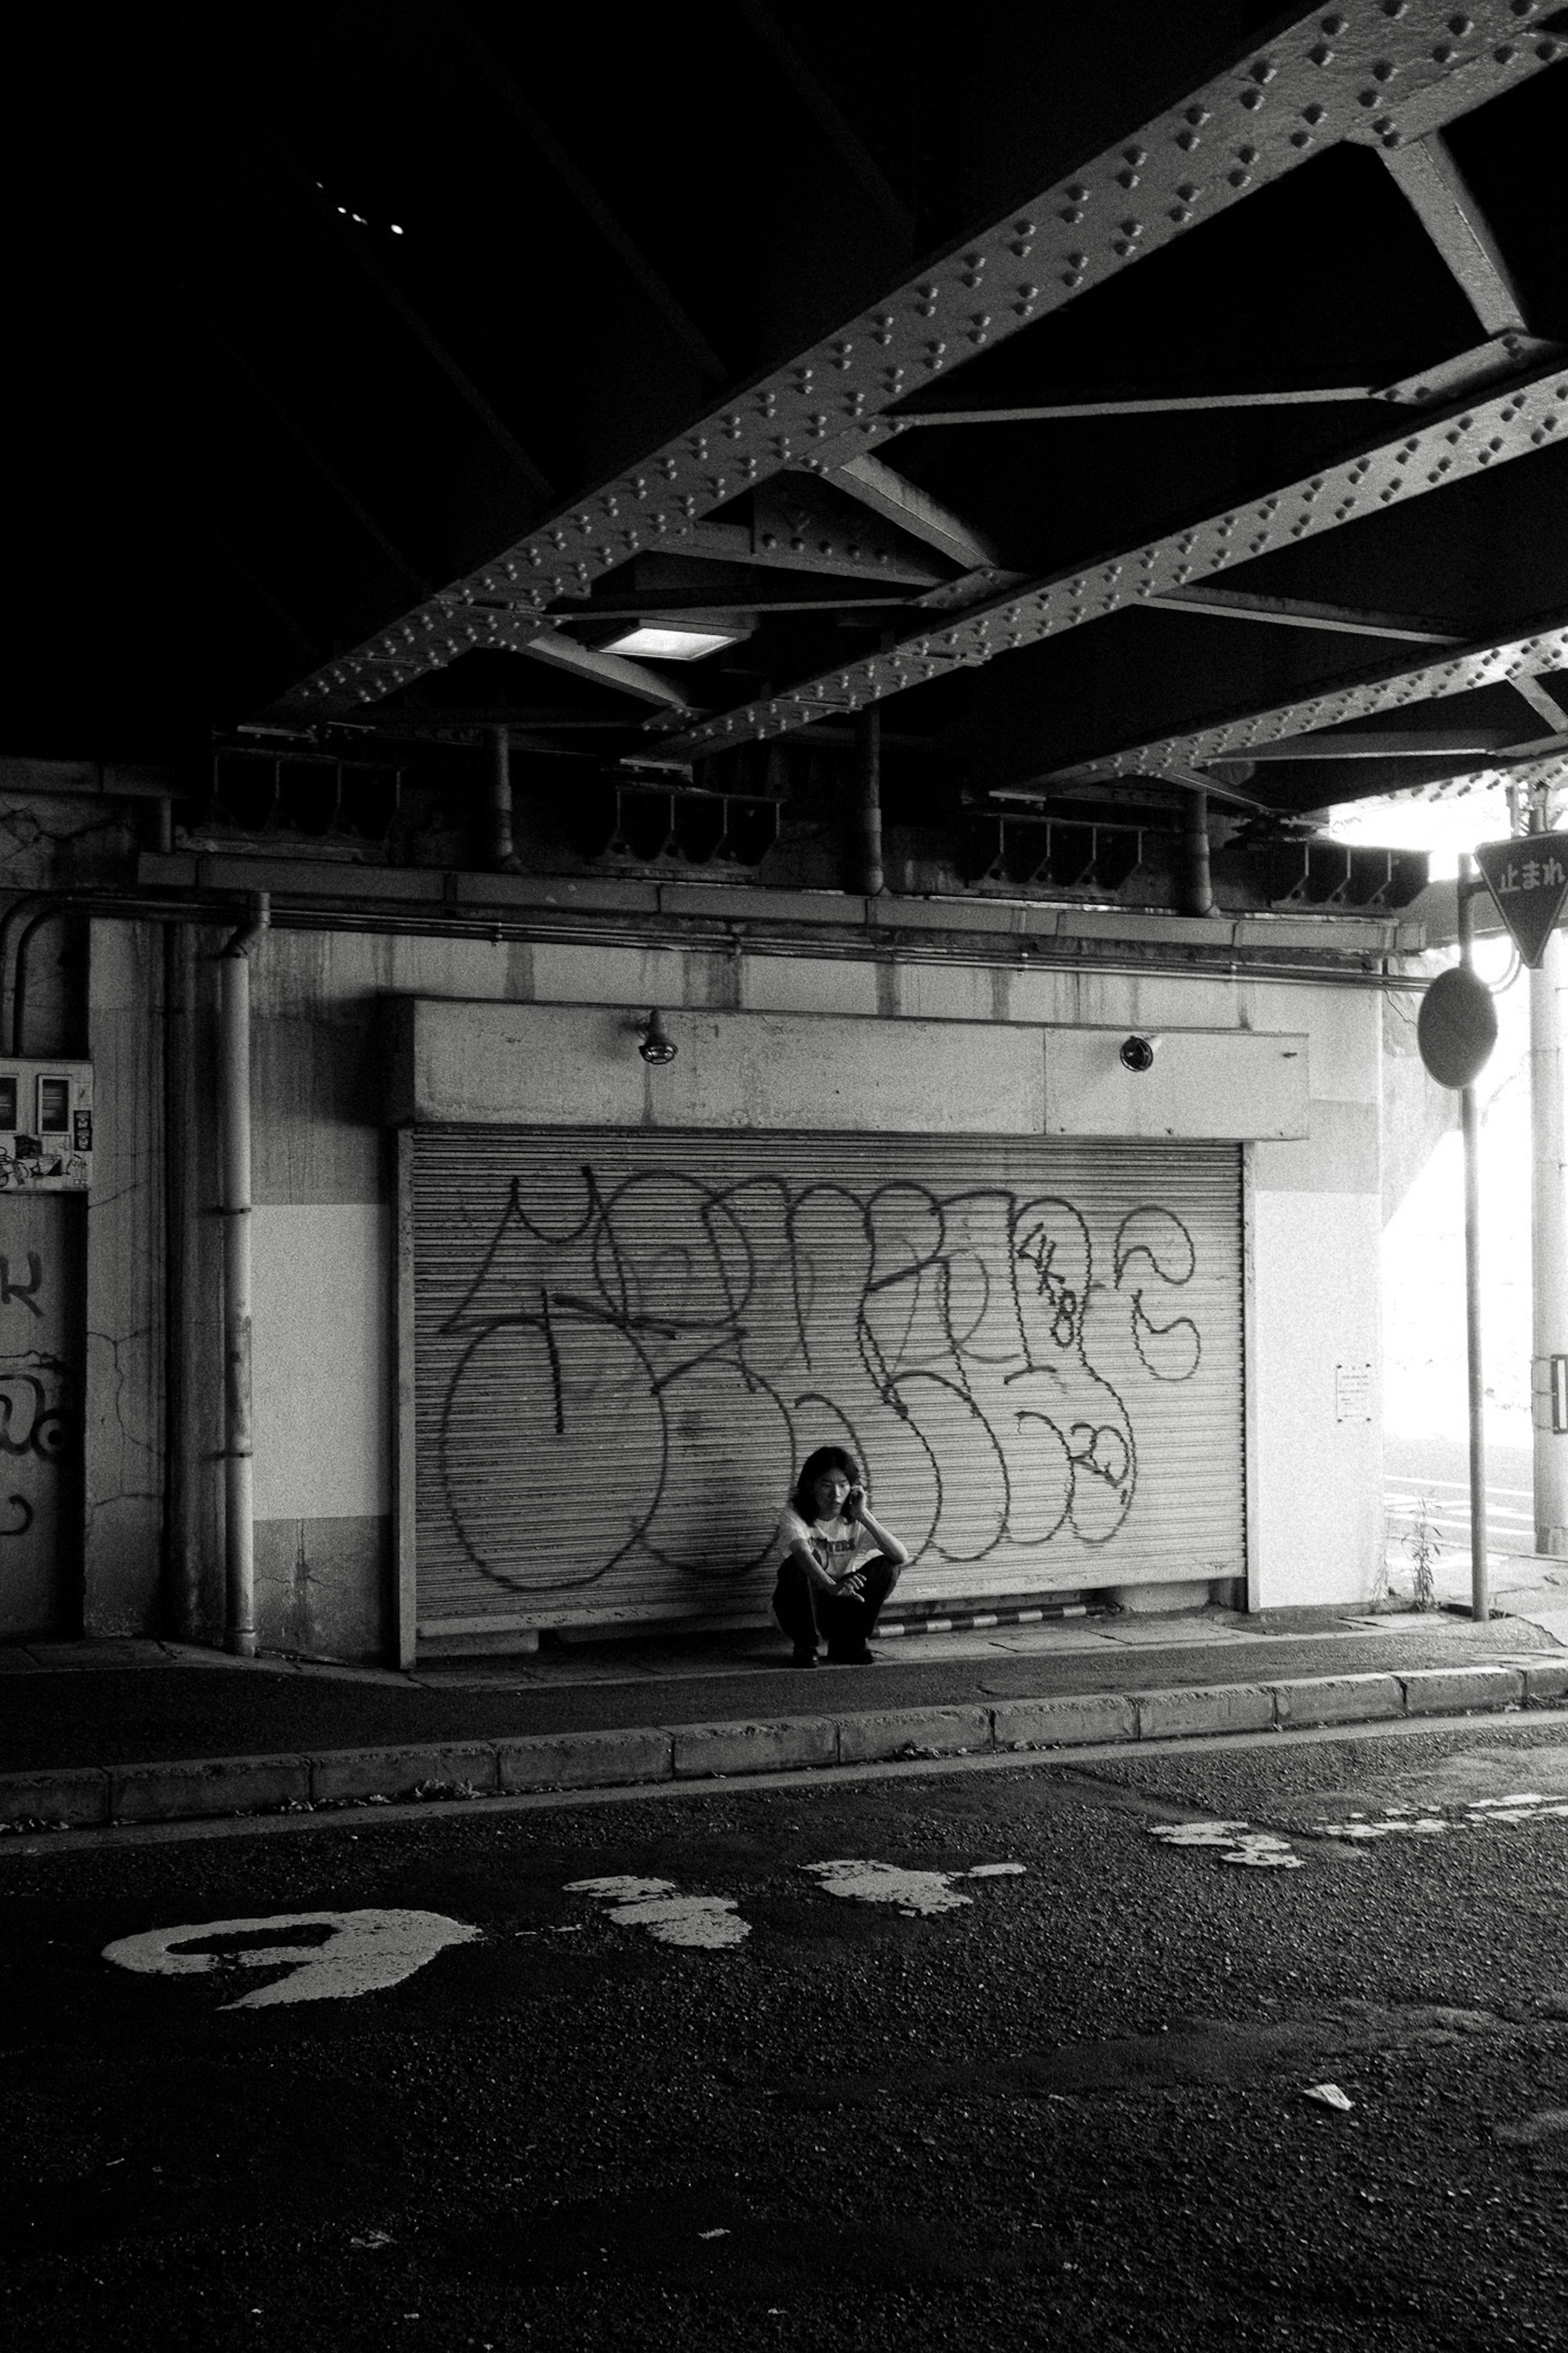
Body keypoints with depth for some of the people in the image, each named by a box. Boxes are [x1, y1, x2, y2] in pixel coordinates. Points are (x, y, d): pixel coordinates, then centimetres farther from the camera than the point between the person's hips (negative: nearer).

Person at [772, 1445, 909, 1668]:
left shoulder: (854, 1521, -7)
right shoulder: (795, 1515, -16)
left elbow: (901, 1557, -21)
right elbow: (802, 1553, -38)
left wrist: (864, 1516, -29)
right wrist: (832, 1587, -57)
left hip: (838, 1608, 3)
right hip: (800, 1605, -3)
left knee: (886, 1566, -17)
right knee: (798, 1565, -33)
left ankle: (849, 1645, -5)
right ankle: (805, 1647, -13)